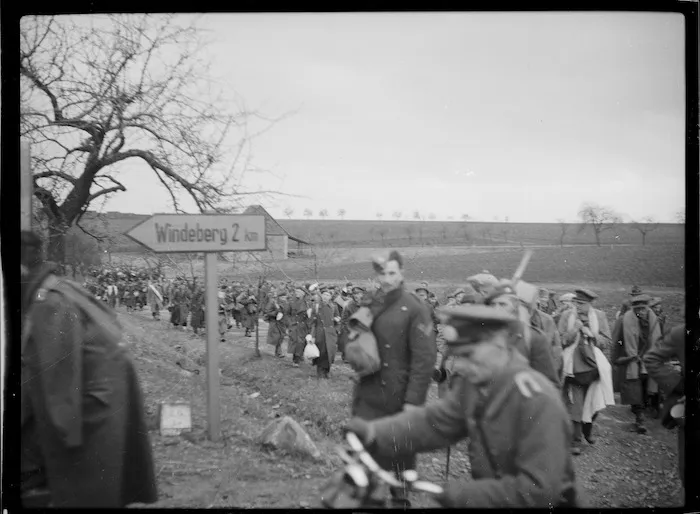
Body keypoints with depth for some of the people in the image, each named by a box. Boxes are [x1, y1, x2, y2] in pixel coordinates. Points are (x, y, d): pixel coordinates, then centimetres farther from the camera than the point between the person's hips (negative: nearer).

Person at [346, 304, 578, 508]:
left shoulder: (538, 399, -26)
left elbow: (539, 490, -26)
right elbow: (433, 420, -6)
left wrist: (464, 494, -24)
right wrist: (375, 433, -20)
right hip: (491, 498, 6)